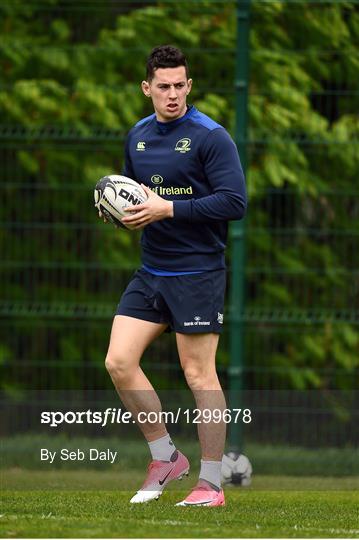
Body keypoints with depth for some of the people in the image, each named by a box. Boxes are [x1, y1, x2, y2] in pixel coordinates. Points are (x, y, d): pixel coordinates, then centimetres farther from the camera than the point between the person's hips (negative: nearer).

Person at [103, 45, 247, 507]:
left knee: (199, 374, -3)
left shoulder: (210, 136, -10)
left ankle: (211, 483, 5)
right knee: (119, 362, -2)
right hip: (151, 273, 7)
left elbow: (235, 201, -18)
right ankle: (165, 458, 13)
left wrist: (167, 209, -21)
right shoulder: (138, 136, 11)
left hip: (198, 273, -7)